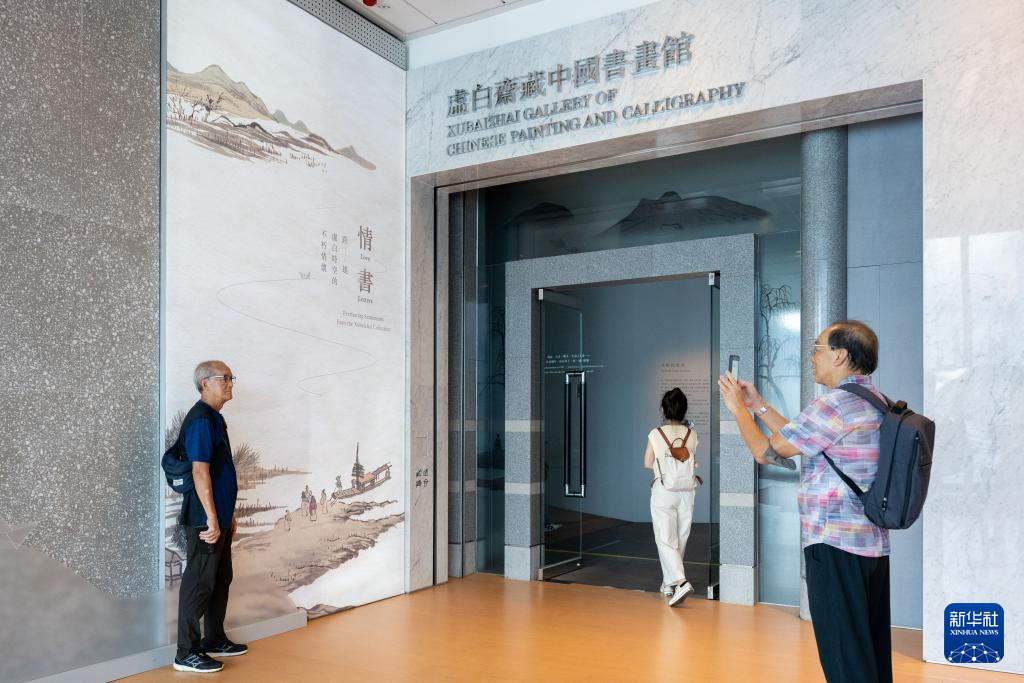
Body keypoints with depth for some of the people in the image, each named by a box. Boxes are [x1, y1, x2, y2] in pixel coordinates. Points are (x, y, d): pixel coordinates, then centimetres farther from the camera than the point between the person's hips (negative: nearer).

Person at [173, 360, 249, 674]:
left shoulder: (215, 418, 14)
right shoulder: (201, 419, -17)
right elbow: (200, 472, -22)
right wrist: (212, 518, -21)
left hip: (219, 516, 10)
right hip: (205, 519, -10)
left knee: (221, 580, 16)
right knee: (199, 583, -2)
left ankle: (215, 641, 28)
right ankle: (187, 653, 7)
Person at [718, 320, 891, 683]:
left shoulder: (834, 404, -17)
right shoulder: (874, 401, 12)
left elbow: (765, 450, -9)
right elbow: (799, 439, 20)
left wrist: (738, 408, 7)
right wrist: (759, 406, 23)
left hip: (835, 545, -9)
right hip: (874, 543, 9)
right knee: (871, 650, 16)